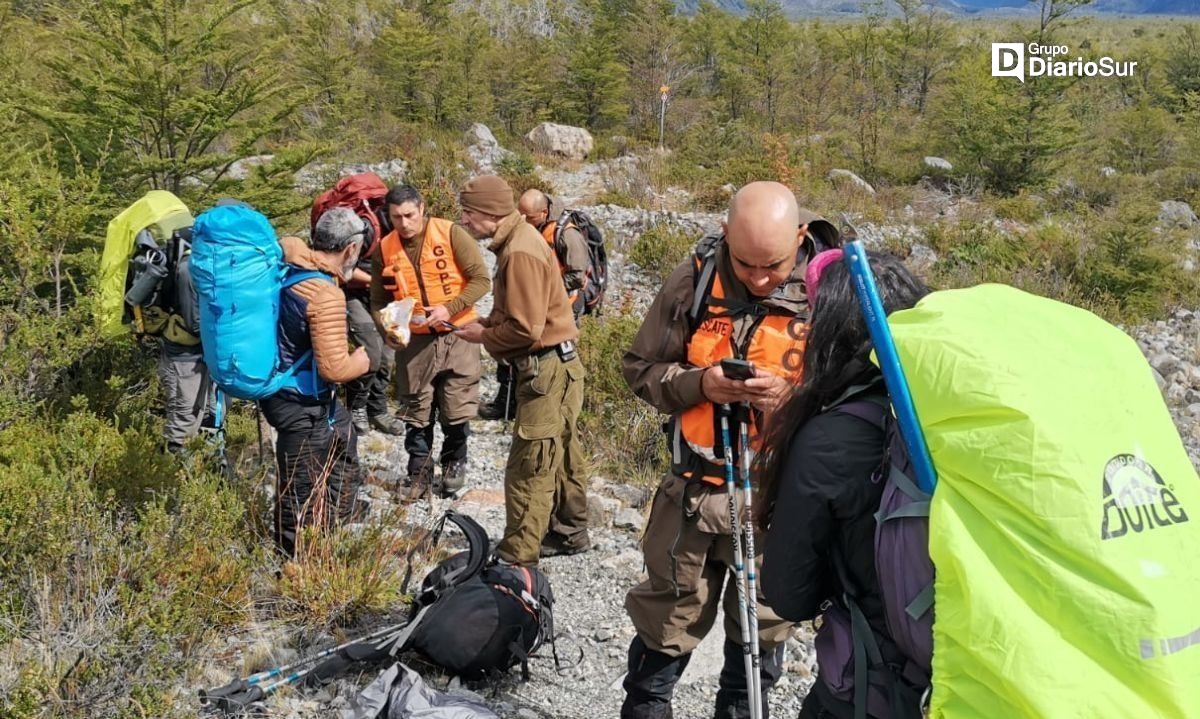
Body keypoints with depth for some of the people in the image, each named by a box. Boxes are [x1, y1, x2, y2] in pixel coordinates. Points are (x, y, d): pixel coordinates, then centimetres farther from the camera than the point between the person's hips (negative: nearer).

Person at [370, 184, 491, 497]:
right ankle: (419, 471, 24)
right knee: (416, 413, 8)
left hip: (457, 336, -2)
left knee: (456, 410, 6)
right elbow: (378, 301, 8)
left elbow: (481, 279, -9)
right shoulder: (385, 249, 0)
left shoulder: (451, 234, -10)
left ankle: (454, 464, 29)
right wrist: (387, 330, -10)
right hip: (414, 342, 2)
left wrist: (449, 309, -20)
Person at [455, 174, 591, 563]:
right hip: (556, 364, 10)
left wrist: (484, 336, -9)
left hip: (547, 367, -10)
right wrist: (487, 322, 3)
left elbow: (525, 327, -24)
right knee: (562, 455, 19)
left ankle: (517, 555, 2)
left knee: (529, 466, -4)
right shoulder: (517, 239, 9)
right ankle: (569, 532, 32)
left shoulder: (520, 252, -21)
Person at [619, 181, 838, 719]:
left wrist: (793, 395, -23)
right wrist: (699, 384, -19)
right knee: (668, 624, 15)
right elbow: (641, 368, 0)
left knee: (762, 633, 19)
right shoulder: (695, 279, -8)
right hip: (696, 491, 0)